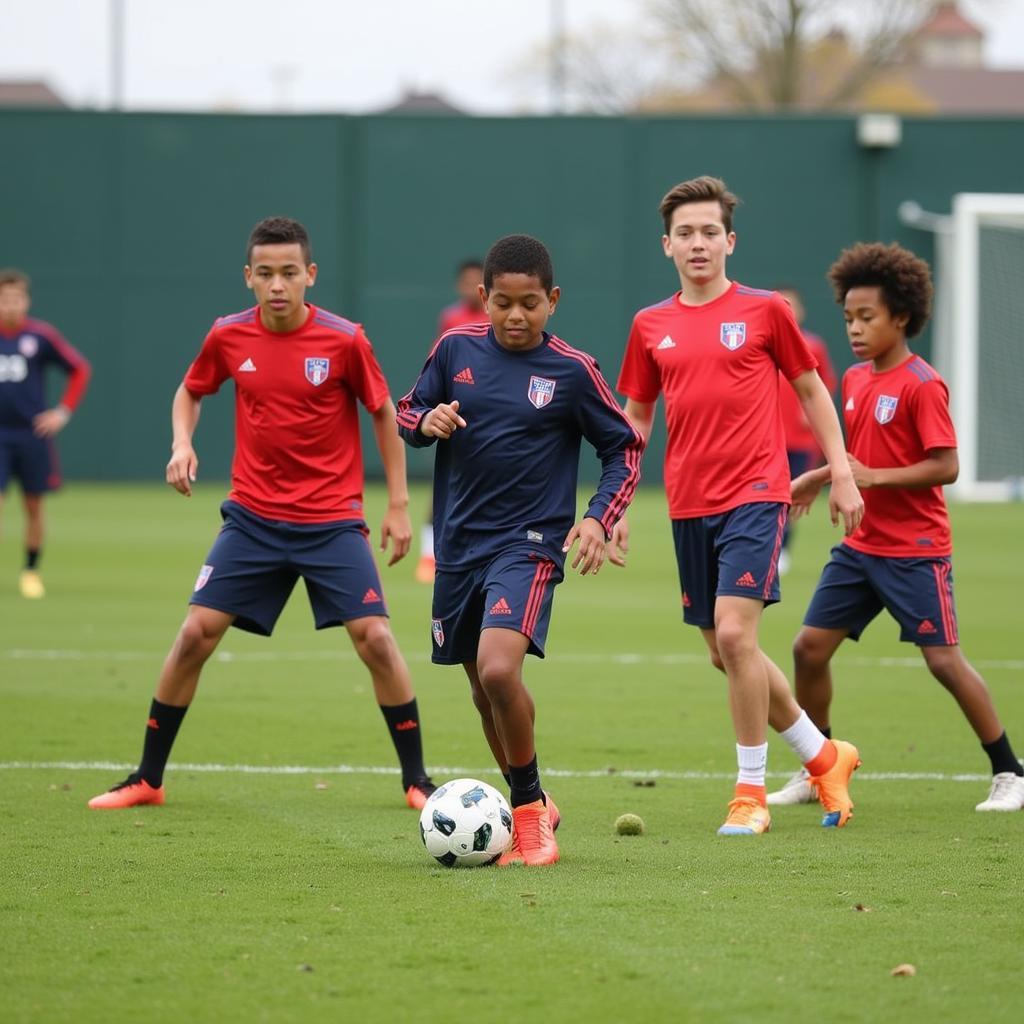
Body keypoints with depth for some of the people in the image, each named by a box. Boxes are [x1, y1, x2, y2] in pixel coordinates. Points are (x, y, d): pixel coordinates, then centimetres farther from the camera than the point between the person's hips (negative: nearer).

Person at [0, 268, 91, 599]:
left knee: (34, 506, 7)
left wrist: (63, 412, -1)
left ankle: (31, 571, 22)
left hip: (33, 434, 0)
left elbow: (80, 369, 5)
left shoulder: (42, 335, -4)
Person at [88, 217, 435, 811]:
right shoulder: (228, 337, -4)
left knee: (375, 638, -11)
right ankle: (147, 779, 9)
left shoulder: (343, 340, -11)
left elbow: (385, 414, 1)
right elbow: (191, 391, 16)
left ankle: (417, 780, 3)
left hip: (332, 521, -2)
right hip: (253, 515, 2)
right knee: (196, 633, -3)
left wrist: (398, 505, 0)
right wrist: (182, 444, -4)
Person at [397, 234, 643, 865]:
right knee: (484, 693, 13)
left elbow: (626, 449, 3)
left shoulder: (572, 371, -6)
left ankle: (529, 809, -8)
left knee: (499, 671, -25)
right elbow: (407, 412, 14)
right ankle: (532, 808, 33)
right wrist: (426, 422, -10)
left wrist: (599, 519, -10)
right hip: (459, 546, 5)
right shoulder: (457, 349, 2)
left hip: (528, 545, -5)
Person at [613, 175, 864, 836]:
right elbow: (635, 418, 16)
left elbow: (811, 391, 8)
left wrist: (842, 473, 4)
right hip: (688, 507, 5)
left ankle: (752, 793, -6)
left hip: (756, 496, -5)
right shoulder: (651, 327, 8)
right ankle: (825, 757, 28)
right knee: (725, 653, 8)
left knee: (734, 633, -18)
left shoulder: (764, 311, -1)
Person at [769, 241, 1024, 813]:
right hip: (861, 546, 8)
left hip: (915, 550, -8)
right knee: (810, 647, 3)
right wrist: (820, 478, 12)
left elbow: (945, 466, -20)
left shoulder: (922, 385, -15)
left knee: (944, 659, -8)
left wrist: (874, 477, -24)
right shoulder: (855, 380, 9)